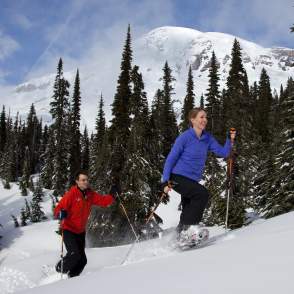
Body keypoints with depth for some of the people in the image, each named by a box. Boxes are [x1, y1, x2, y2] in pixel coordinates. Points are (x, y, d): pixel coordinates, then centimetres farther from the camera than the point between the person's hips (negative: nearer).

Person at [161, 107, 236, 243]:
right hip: (178, 178, -7)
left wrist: (230, 139, -13)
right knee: (202, 193, -25)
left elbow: (223, 153, 4)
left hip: (192, 180, 7)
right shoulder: (185, 137, -12)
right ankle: (189, 227, -17)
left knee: (188, 212, 10)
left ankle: (182, 235, 26)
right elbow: (170, 159, -11)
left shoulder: (207, 138, 6)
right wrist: (165, 182, -17)